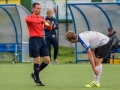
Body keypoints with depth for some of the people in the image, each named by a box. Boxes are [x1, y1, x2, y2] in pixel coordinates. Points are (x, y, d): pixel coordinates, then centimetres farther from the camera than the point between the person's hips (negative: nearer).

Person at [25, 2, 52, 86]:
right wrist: (41, 20, -38)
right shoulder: (30, 17, -3)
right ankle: (37, 80, 2)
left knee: (47, 60, 0)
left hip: (42, 39, 6)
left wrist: (49, 24, -12)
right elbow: (27, 20, -30)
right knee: (37, 60, -7)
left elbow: (49, 28, 12)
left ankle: (35, 74, 19)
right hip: (34, 40, -6)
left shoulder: (42, 18, 15)